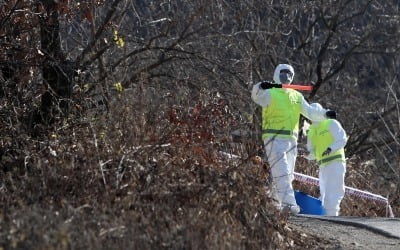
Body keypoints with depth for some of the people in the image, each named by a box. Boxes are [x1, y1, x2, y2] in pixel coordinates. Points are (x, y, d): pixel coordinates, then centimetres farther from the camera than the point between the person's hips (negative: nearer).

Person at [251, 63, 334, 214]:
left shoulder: (296, 96, 20)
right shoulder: (270, 93, 1)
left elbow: (310, 112, 18)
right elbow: (257, 96, -19)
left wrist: (325, 113, 1)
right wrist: (260, 87, -41)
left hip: (291, 140, 7)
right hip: (274, 139, -7)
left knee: (287, 175, 9)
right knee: (282, 172, -16)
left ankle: (276, 204, 15)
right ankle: (288, 203, -24)